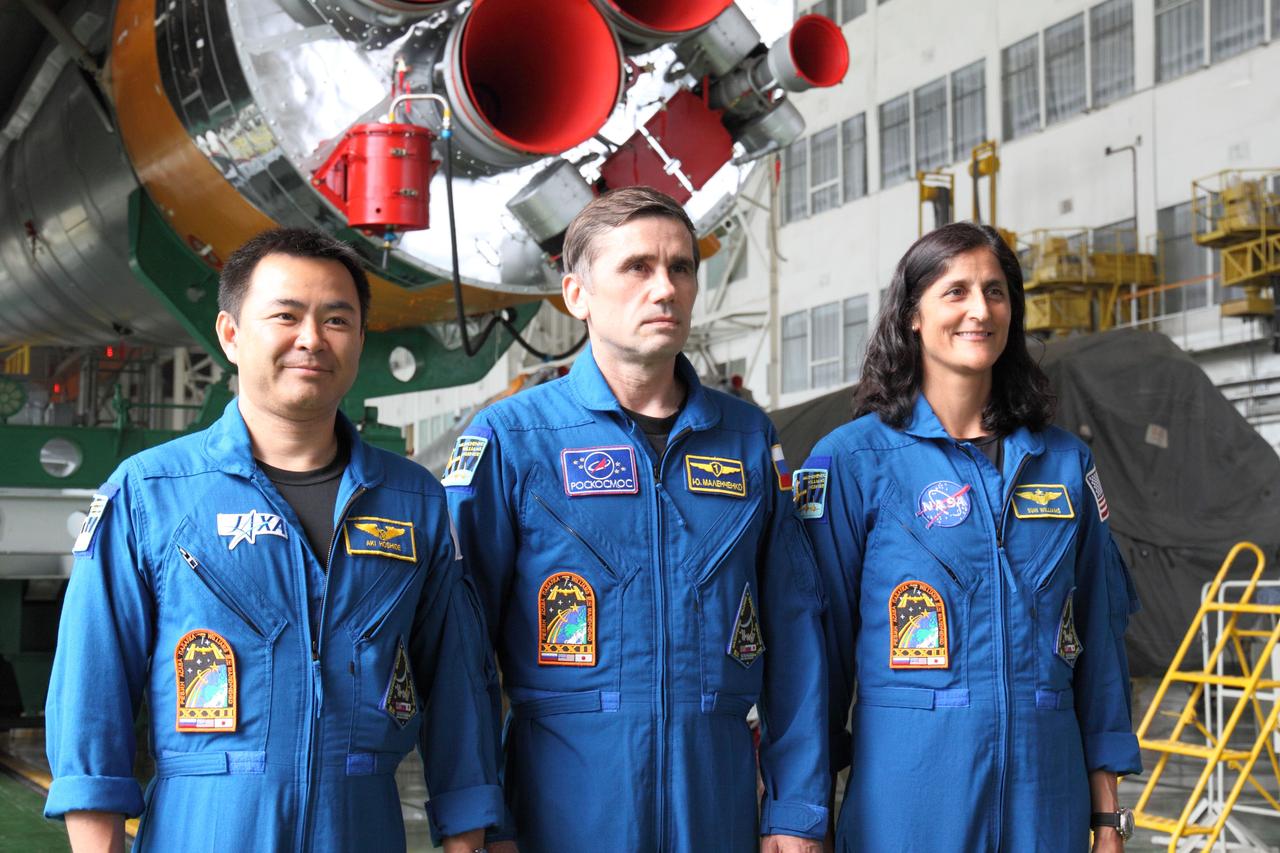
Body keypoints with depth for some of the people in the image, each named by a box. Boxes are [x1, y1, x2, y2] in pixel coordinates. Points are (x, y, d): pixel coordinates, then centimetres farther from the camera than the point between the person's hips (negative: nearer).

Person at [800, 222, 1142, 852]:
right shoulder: (851, 460, -4)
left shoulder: (1064, 461, 7)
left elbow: (1100, 636, 10)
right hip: (909, 793, -3)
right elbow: (820, 637, -3)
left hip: (1046, 791, 4)